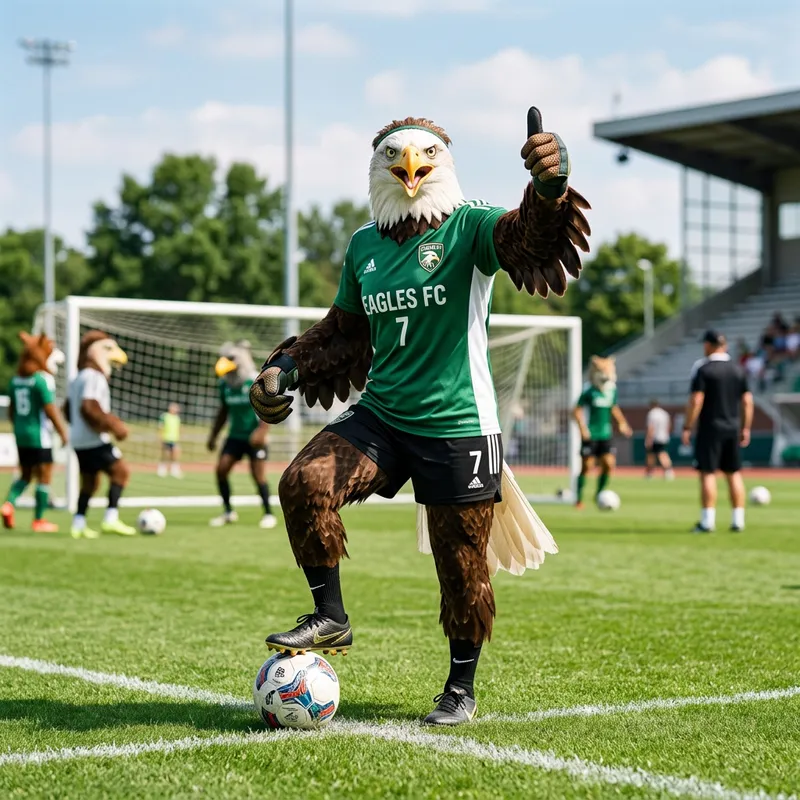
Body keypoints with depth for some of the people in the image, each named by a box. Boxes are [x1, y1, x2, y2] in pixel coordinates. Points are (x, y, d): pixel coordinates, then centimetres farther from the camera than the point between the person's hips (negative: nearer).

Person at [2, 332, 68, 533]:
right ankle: (39, 520, 8)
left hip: (21, 434, 7)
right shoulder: (43, 379, -15)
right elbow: (50, 409, -17)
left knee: (25, 475, 19)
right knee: (44, 476, 4)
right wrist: (62, 432, -9)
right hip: (40, 435, -7)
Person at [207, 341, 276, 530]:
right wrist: (213, 435, 18)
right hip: (235, 435, 6)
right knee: (221, 469, -5)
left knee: (258, 474, -8)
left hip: (254, 437, -6)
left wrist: (261, 431, -27)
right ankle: (228, 512, 9)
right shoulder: (225, 384, 6)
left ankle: (269, 514, 6)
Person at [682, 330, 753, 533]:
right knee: (734, 474, 10)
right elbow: (747, 401, 9)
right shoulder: (738, 370, 8)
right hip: (733, 429, 5)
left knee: (708, 473, -3)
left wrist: (687, 428, -9)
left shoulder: (703, 369, -9)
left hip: (710, 428, -5)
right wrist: (745, 428, 16)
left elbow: (696, 401, -14)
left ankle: (707, 521, -6)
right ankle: (738, 520, 9)